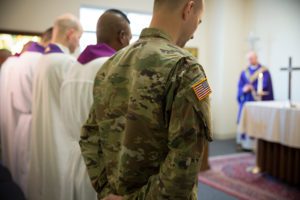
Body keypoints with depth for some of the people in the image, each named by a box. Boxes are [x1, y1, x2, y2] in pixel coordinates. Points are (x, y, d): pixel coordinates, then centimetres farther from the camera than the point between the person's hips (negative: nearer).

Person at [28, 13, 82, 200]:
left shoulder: (43, 59, 8)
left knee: (44, 180, 18)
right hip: (60, 136, -9)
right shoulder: (67, 62, -18)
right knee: (60, 183, 3)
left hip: (43, 135, 9)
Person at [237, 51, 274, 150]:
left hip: (258, 101, -4)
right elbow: (240, 86, 7)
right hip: (246, 101, 4)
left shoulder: (264, 71, 1)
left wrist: (251, 88, -13)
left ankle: (255, 145, -2)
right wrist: (244, 90, -14)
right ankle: (245, 143, 8)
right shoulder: (244, 72, 15)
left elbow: (264, 86, -9)